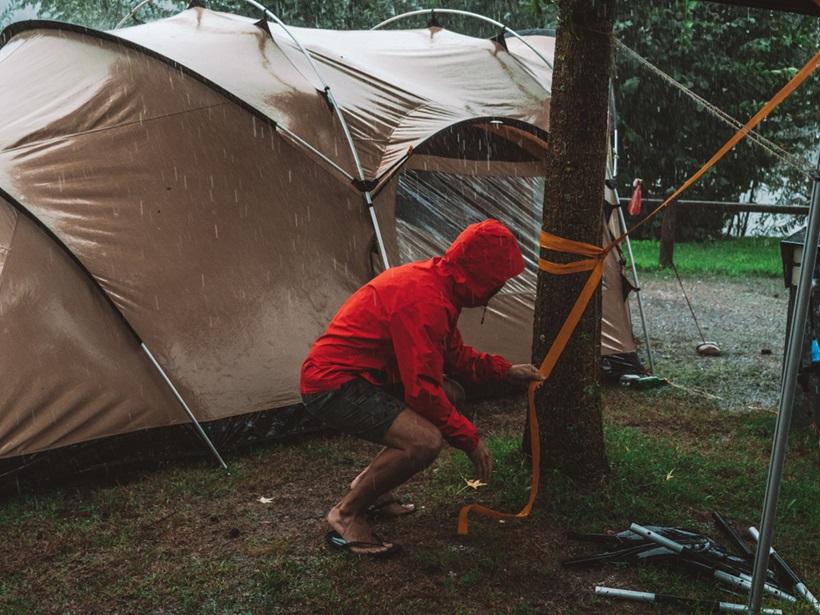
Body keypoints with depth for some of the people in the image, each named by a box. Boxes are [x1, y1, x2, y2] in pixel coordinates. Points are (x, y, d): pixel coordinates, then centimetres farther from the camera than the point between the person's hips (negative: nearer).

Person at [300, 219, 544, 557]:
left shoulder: (434, 280, 8)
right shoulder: (424, 300, -25)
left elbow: (453, 354, 21)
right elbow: (422, 389, -25)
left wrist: (506, 371, 16)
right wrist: (470, 439, -14)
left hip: (362, 373, 11)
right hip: (332, 385, -11)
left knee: (452, 394, 14)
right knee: (425, 441, -26)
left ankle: (369, 482, 19)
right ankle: (346, 514, -5)